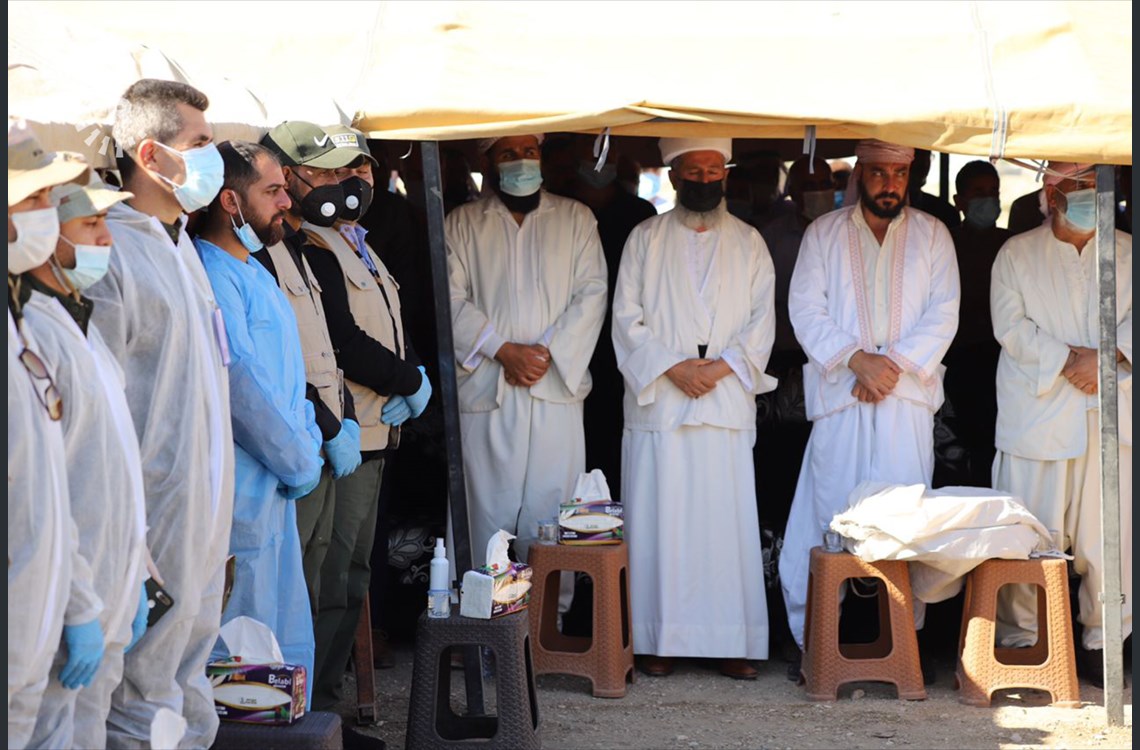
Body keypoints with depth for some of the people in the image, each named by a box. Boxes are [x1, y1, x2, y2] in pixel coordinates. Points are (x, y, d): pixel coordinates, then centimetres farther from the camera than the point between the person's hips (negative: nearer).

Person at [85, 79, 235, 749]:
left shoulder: (180, 241, 15)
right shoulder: (111, 251, -15)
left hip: (207, 506, 9)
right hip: (157, 510, -9)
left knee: (194, 663, 17)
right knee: (147, 680, 0)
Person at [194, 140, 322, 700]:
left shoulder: (255, 273, 17)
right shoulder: (212, 276, -16)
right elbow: (240, 386, -21)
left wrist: (309, 441, 5)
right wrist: (301, 464, -11)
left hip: (277, 490, 10)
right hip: (242, 494, -10)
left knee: (290, 643, 15)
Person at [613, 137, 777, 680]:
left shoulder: (749, 243, 12)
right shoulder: (645, 240, 8)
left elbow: (762, 321, 6)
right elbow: (627, 317, 1)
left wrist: (724, 365, -10)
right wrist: (671, 366, -11)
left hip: (728, 405, 1)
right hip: (657, 404, -1)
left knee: (728, 523, -2)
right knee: (659, 522, -1)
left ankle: (732, 641, 4)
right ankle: (661, 639, 6)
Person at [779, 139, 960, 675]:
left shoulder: (932, 235, 14)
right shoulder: (823, 233, 12)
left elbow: (943, 313, 6)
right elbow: (805, 308, 3)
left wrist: (896, 361, -9)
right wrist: (856, 358, -10)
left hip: (908, 394, 1)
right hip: (839, 394, 0)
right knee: (831, 515, -5)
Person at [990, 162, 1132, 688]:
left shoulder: (1127, 254, 14)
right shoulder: (1017, 254, 8)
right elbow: (1011, 326, -3)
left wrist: (1105, 357, -15)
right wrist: (1069, 359, -14)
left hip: (1112, 421, 2)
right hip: (1038, 418, -2)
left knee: (1109, 539, 0)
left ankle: (1100, 644, 11)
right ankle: (1021, 641, 8)